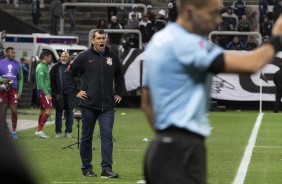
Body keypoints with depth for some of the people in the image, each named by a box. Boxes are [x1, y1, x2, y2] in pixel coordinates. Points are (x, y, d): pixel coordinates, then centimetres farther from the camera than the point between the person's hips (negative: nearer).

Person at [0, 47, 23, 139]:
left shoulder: (17, 64, 10)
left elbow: (20, 78, 13)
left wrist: (20, 91, 4)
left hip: (13, 89, 1)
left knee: (14, 111, -6)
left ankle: (14, 131, 1)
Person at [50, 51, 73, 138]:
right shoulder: (55, 68, 5)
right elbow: (52, 82, 3)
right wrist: (55, 93, -4)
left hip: (69, 94, -1)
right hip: (59, 94, 1)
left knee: (69, 114, 2)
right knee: (58, 113, 5)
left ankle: (68, 132, 7)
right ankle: (58, 132, 11)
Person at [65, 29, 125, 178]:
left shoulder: (112, 57, 9)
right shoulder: (84, 57, -1)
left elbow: (120, 76, 25)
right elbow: (69, 74, 4)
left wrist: (119, 93, 16)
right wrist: (75, 92, -2)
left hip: (107, 106, 2)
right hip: (89, 105, -2)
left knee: (107, 136, -6)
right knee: (86, 137, 6)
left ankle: (107, 168, -7)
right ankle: (86, 168, 15)